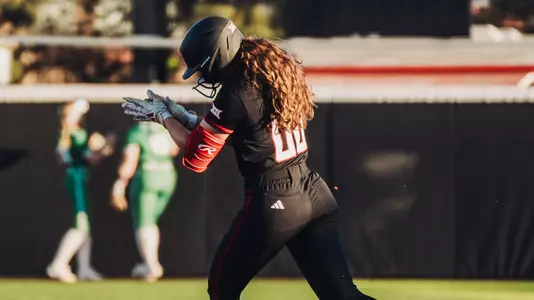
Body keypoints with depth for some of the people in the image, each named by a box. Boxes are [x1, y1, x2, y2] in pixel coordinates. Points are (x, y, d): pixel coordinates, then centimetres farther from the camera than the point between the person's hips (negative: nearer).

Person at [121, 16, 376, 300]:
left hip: (271, 203, -8)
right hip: (313, 193, 8)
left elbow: (196, 156, -4)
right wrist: (181, 114, 21)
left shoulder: (234, 94, -15)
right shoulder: (276, 71, 10)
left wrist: (164, 116, 9)